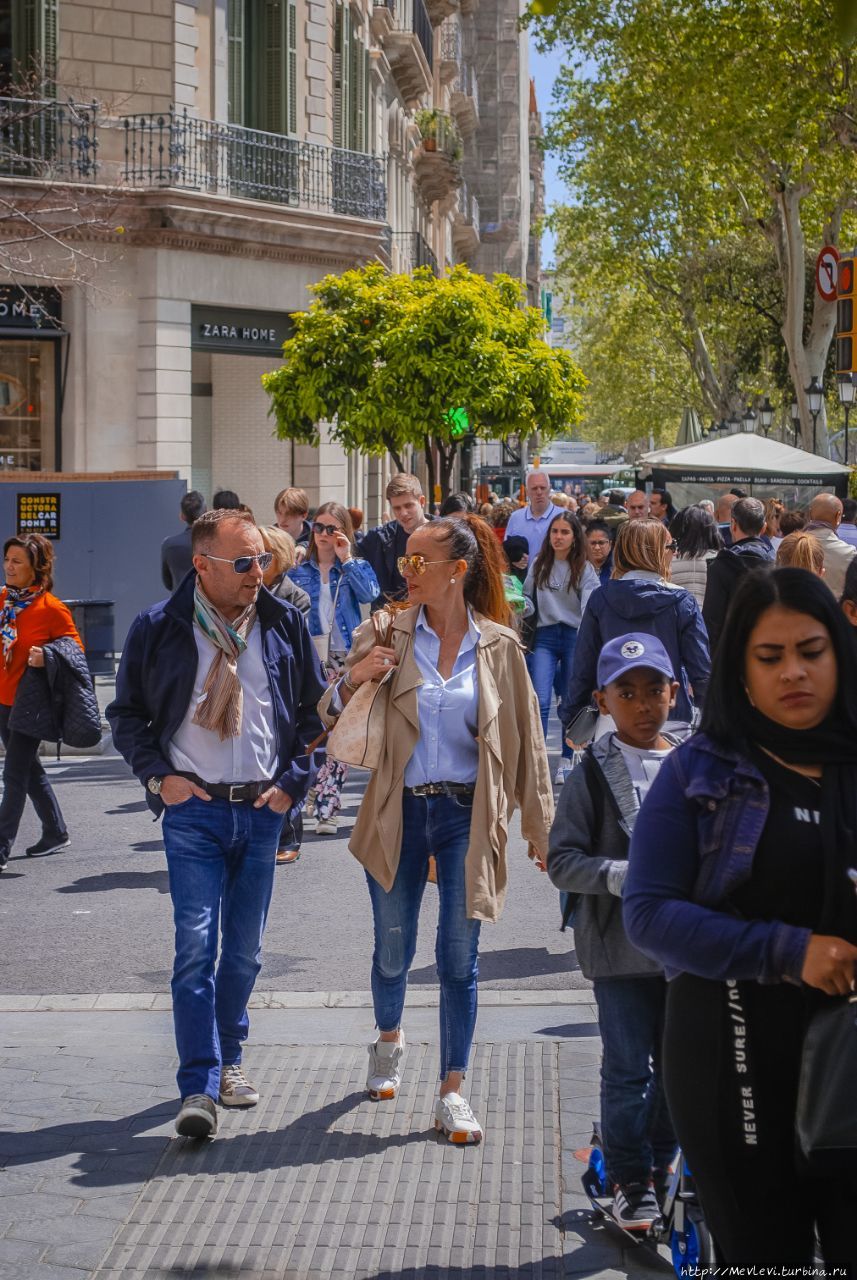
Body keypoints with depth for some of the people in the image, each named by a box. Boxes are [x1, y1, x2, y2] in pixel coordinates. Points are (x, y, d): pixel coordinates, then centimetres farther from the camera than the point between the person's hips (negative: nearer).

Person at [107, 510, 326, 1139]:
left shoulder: (284, 624, 2)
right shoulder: (159, 628, -4)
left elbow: (315, 708, 10)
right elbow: (126, 712, 7)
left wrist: (292, 781, 1)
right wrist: (158, 775, -4)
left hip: (263, 810, 3)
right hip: (194, 810, -3)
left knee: (245, 950, 11)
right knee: (196, 945, -10)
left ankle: (228, 1058, 31)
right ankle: (199, 1088, -9)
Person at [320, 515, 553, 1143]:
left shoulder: (499, 646, -1)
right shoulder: (388, 632, -1)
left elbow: (526, 739, 5)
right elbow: (332, 718, 2)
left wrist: (540, 825, 5)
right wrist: (354, 678, -19)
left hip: (466, 815, -1)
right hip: (400, 811, 1)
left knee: (460, 959, 1)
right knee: (393, 950, 13)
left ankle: (453, 1092, 12)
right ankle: (389, 1039, 43)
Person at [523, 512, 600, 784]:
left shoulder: (584, 569, -1)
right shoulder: (538, 565, 9)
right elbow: (527, 600, 17)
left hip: (575, 637, -1)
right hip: (544, 636, 1)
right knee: (540, 700, -12)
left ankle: (566, 761, 23)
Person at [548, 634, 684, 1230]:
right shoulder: (595, 773, -5)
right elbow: (563, 858, -7)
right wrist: (620, 876, -20)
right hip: (620, 945, -3)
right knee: (628, 1068, 3)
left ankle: (662, 1164, 34)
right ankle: (631, 1180, 18)